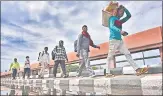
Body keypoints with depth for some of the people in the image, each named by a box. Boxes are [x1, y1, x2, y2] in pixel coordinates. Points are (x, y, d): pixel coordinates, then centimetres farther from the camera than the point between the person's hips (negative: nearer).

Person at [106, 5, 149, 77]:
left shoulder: (120, 21, 25)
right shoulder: (112, 18, 4)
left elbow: (129, 16, 34)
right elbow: (111, 26, -15)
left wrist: (125, 8, 20)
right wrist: (120, 31, -31)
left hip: (120, 41, 8)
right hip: (113, 40, -8)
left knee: (128, 54, -2)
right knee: (110, 57, -7)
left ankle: (137, 70, -6)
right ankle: (108, 73, -4)